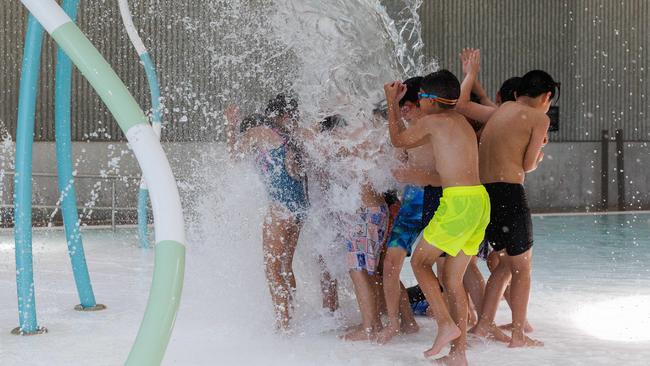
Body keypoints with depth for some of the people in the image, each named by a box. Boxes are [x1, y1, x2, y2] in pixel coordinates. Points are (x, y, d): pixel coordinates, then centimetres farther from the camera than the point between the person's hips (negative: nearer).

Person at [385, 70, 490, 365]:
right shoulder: (460, 120, 22)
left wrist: (392, 103, 25)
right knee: (452, 279, 12)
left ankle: (446, 324, -8)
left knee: (419, 262, 5)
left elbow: (398, 140, 14)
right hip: (480, 200, 8)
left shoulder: (434, 122, -3)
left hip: (459, 200, -8)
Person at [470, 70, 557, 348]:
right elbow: (528, 165, -2)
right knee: (522, 267, 6)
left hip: (481, 192, 7)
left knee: (508, 262, 20)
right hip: (508, 192, -7)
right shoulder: (539, 118, -1)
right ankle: (518, 335, 7)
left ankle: (484, 324, 17)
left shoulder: (502, 109, 17)